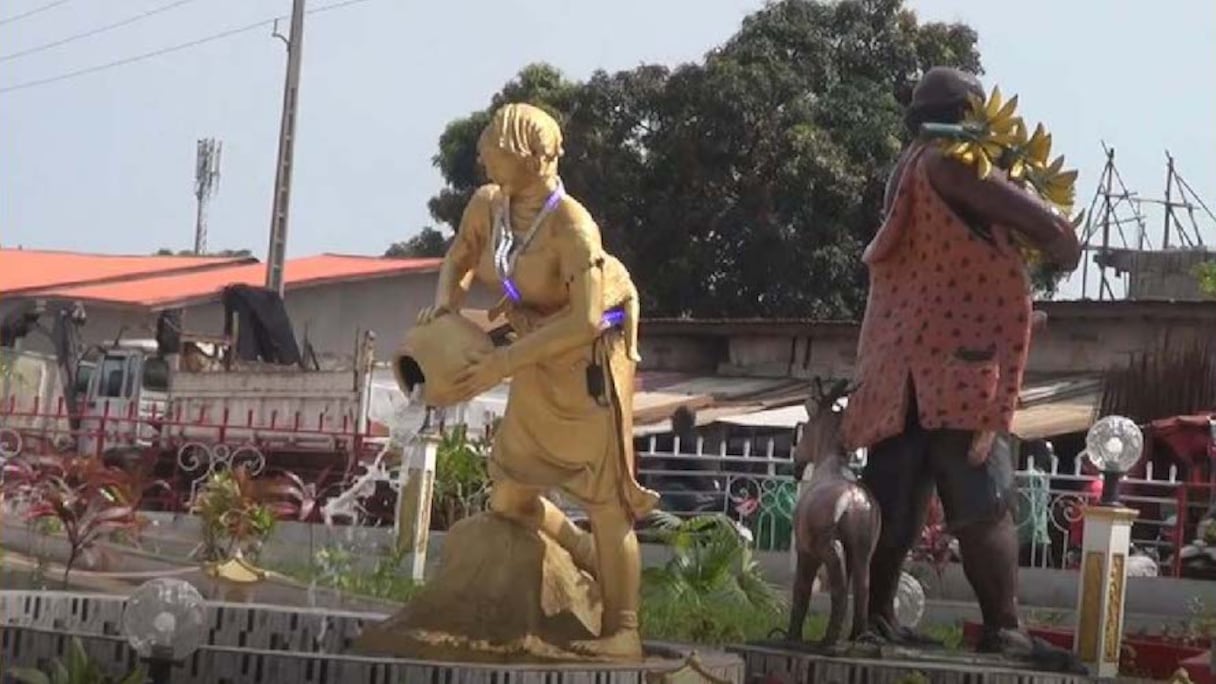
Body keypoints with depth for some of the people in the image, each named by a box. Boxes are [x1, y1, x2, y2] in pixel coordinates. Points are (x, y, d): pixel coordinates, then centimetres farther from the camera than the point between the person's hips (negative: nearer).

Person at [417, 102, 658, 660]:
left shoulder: (570, 226, -27)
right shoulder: (487, 204, -6)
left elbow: (586, 321, -32)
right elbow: (459, 259, 15)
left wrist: (504, 362, -31)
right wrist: (445, 303, -7)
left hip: (588, 364, -7)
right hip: (538, 368, 7)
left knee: (604, 499, -2)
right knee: (509, 499, 12)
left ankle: (623, 632, 6)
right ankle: (588, 557, 37)